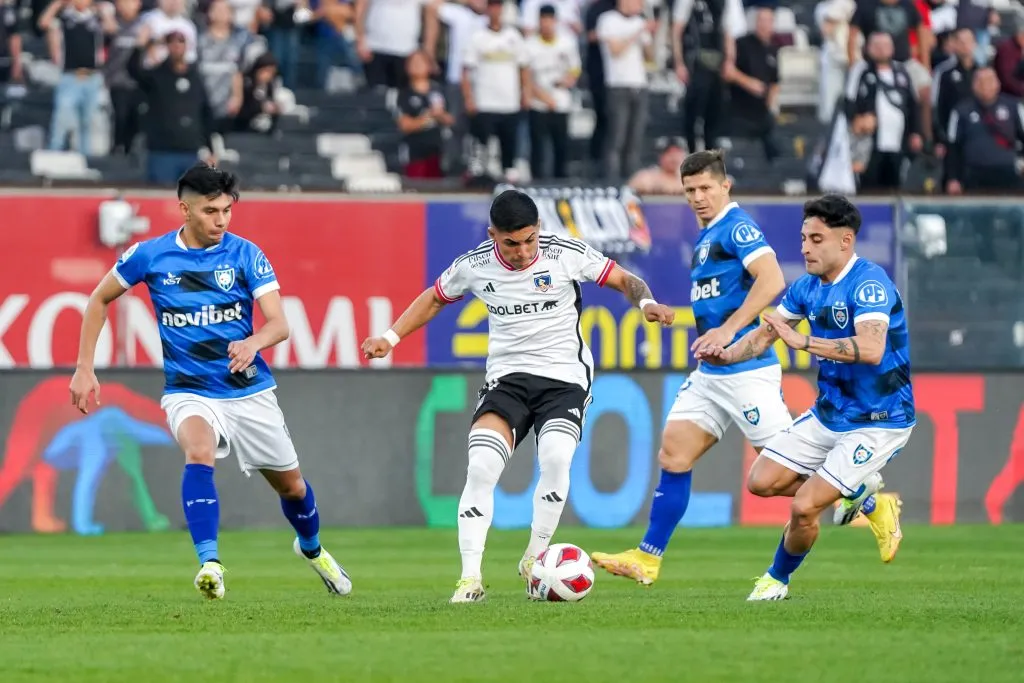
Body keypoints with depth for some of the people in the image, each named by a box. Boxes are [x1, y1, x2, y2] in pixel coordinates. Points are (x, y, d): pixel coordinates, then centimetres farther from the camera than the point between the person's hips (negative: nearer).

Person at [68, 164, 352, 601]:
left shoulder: (245, 254, -9)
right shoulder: (149, 255, -8)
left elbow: (280, 324, -15)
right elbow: (100, 299, 8)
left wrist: (253, 343, -38)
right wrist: (84, 369, 2)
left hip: (249, 389, 2)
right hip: (188, 391, -2)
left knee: (290, 485, 15)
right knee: (199, 452, -34)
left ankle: (311, 548, 47)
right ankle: (209, 562, -38)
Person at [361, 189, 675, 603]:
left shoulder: (566, 254, -7)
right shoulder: (474, 266, -1)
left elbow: (625, 280, 3)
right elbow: (434, 298, 19)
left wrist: (646, 303, -17)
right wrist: (391, 337, 11)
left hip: (564, 378, -2)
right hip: (507, 378, 2)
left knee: (555, 457, -29)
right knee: (481, 467, -22)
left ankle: (534, 561, -10)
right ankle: (470, 578, -19)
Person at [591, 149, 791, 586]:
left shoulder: (737, 227, -12)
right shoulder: (706, 237, 17)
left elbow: (772, 280, -24)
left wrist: (729, 330, -26)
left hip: (746, 369, -9)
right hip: (710, 373, 9)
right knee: (673, 454, 3)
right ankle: (647, 559, 6)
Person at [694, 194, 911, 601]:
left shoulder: (869, 284, -23)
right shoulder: (808, 287, 3)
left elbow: (871, 349, -39)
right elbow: (764, 334, 11)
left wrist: (803, 342, -41)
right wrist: (724, 355, -9)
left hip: (877, 424, -9)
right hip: (828, 414, 9)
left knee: (804, 506, -14)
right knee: (762, 481, 3)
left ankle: (777, 580, 15)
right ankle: (860, 494, 19)